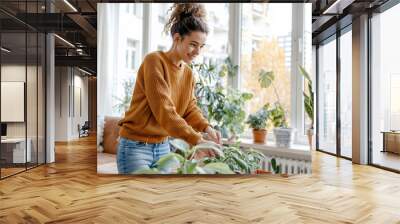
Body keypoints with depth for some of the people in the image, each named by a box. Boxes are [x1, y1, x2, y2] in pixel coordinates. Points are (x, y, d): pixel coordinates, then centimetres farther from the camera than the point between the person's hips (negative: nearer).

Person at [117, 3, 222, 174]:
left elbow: (190, 109, 3)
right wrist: (196, 140, -30)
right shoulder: (154, 61, -17)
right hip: (136, 146, -7)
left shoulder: (188, 73, 7)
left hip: (163, 147, 7)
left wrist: (206, 128, -17)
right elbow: (163, 111, -25)